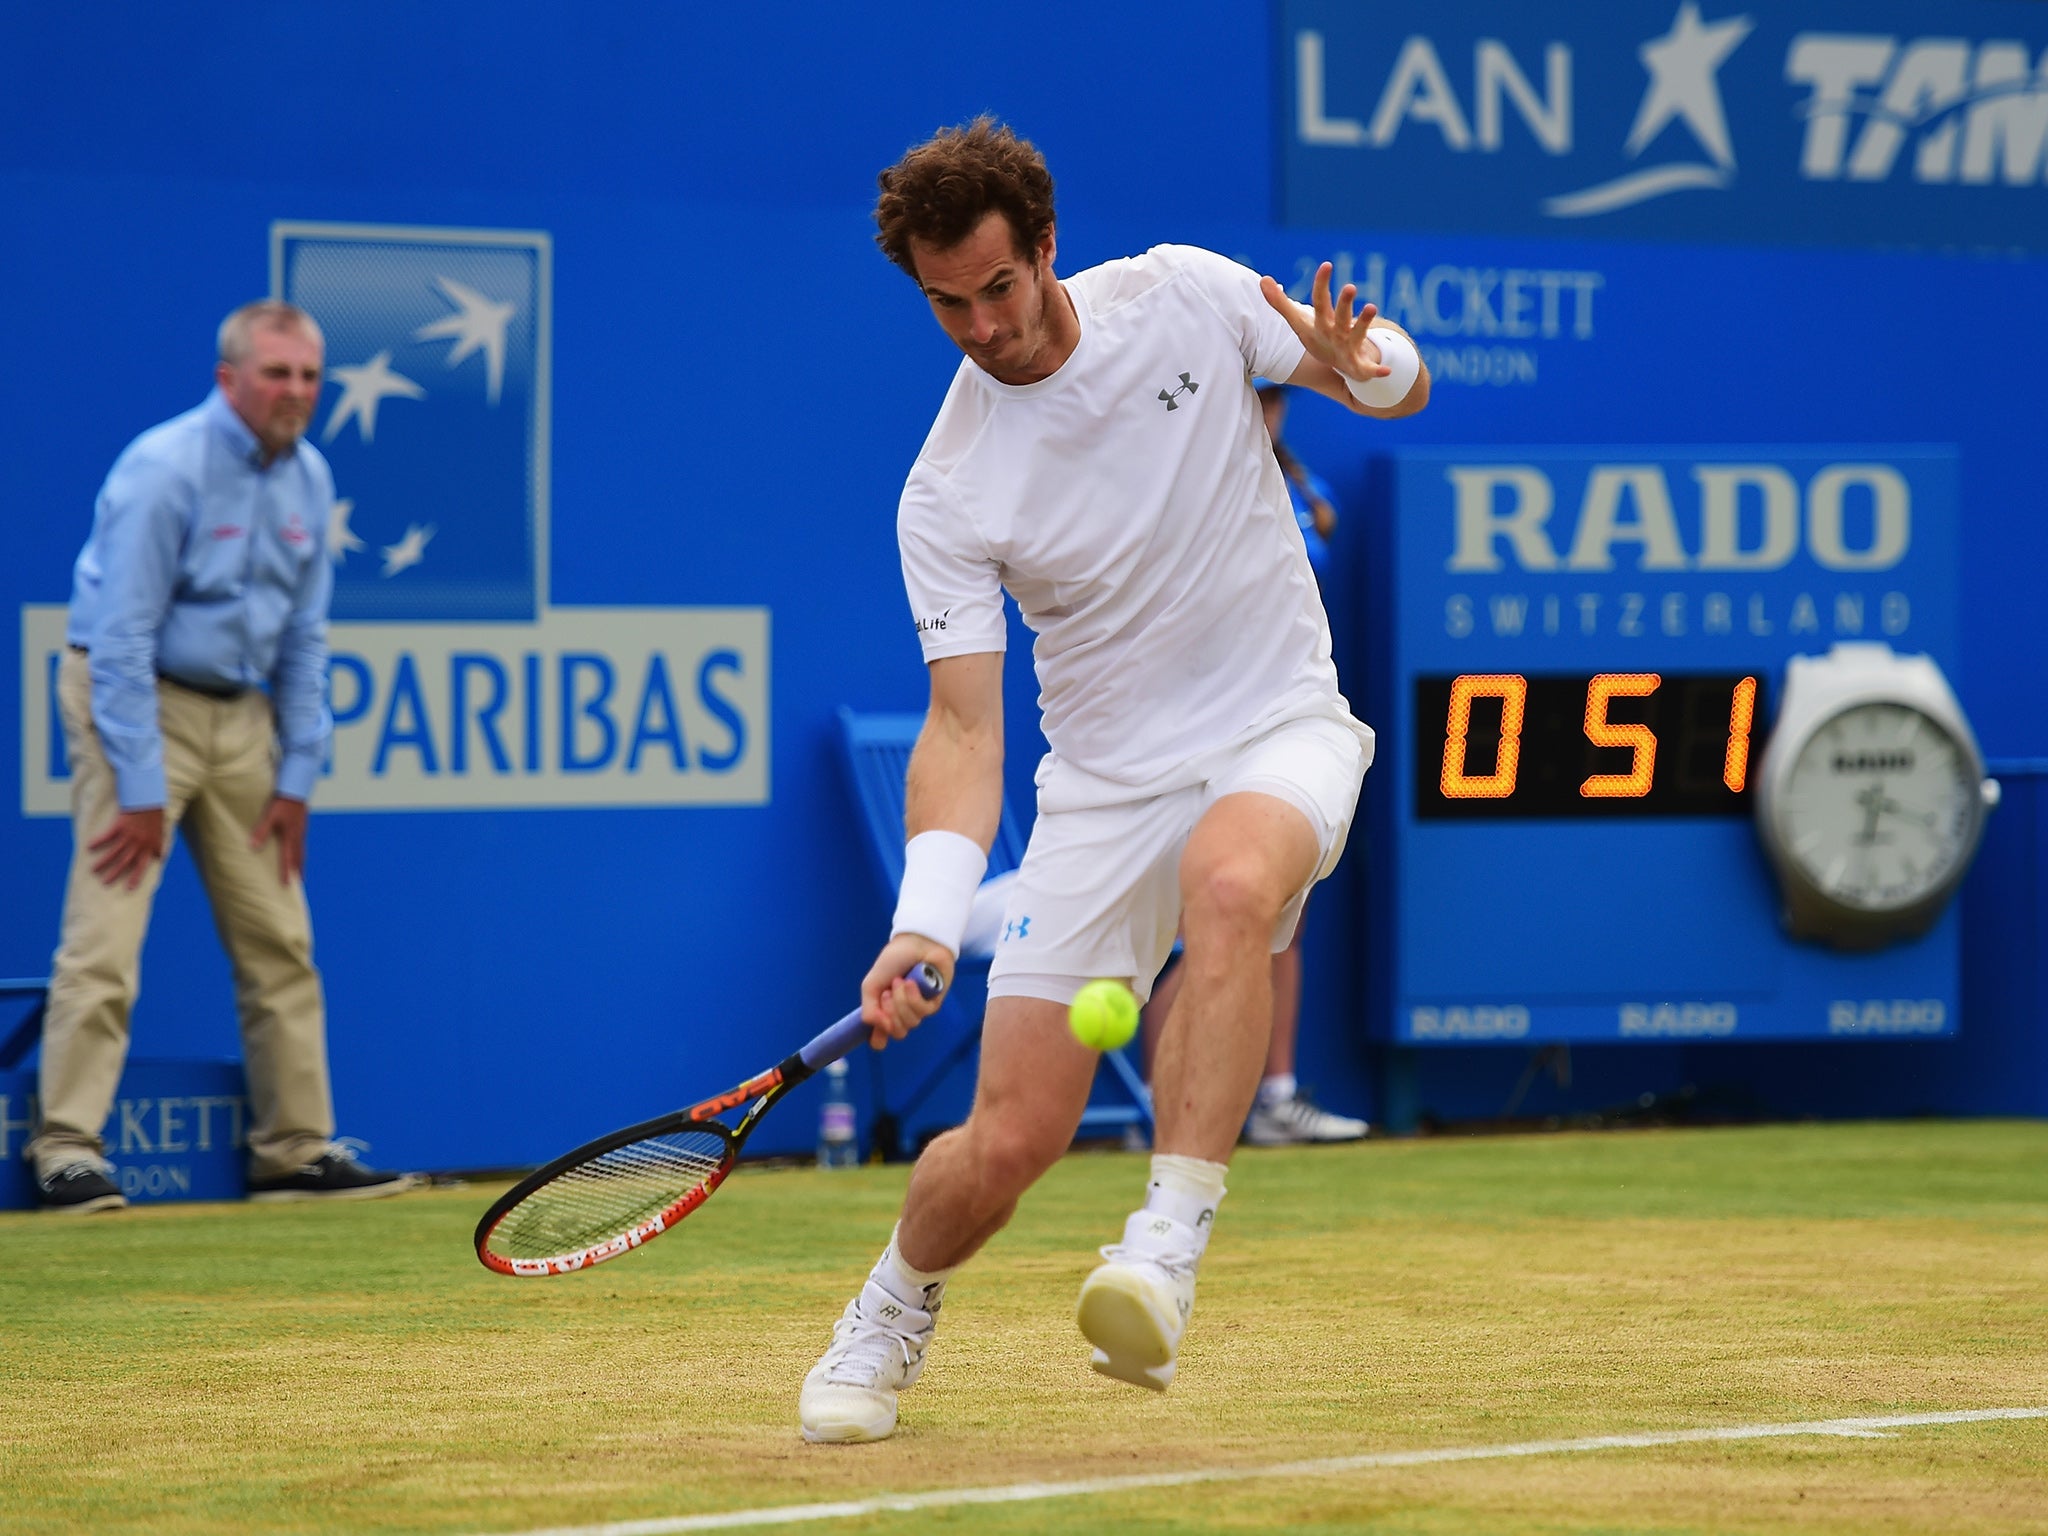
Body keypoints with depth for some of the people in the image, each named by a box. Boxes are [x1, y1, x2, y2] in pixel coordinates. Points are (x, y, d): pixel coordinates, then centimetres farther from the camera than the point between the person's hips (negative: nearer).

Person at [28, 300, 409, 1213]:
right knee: (105, 938, -13)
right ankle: (67, 1152, -12)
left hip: (241, 713, 7)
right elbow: (123, 638, -19)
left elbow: (303, 635, 11)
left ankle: (295, 1149, 12)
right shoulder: (164, 470, -18)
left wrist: (297, 779, 6)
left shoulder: (308, 478, 4)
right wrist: (140, 791, -20)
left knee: (278, 941, 6)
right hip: (137, 703, -7)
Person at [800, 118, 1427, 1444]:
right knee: (1008, 1142, -6)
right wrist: (928, 924, -28)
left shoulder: (1183, 295, -6)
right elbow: (963, 725, -13)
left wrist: (1363, 365, -22)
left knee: (1232, 882, -39)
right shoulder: (947, 496, -10)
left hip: (1281, 734, 0)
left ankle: (1167, 1258, -39)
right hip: (1106, 779, 1)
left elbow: (1405, 388, 4)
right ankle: (893, 1315, 28)